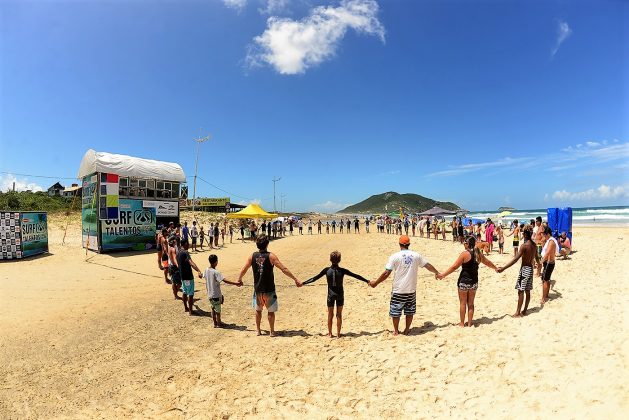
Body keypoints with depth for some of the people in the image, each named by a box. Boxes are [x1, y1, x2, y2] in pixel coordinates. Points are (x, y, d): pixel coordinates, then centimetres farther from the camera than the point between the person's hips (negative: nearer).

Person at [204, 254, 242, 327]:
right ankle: (219, 324, 22)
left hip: (210, 294, 7)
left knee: (213, 309, 20)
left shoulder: (206, 270, -1)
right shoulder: (216, 272, -24)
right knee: (218, 310, 9)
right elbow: (225, 280, -32)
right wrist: (236, 283, -33)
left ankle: (215, 323, 30)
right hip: (216, 295, -7)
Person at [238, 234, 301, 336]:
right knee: (271, 311, 12)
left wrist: (239, 279, 28)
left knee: (258, 310, 22)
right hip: (269, 289, -3)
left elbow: (244, 270, 8)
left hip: (258, 289, 3)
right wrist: (295, 279, -13)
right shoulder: (271, 256, -13)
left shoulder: (252, 256, -2)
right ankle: (272, 331, 20)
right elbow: (284, 269, -17)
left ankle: (258, 330, 31)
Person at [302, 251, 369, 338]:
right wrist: (367, 281, 5)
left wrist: (303, 283, 4)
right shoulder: (342, 270, -9)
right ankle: (338, 334, 17)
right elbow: (356, 276, -3)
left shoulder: (327, 270, -8)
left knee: (330, 315, 14)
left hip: (331, 294, 0)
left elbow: (315, 278, -5)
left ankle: (330, 334, 22)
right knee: (339, 314, 12)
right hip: (340, 294, 0)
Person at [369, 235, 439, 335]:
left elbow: (386, 273, -11)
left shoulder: (395, 256, -10)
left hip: (398, 290, -3)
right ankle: (407, 329, 29)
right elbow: (428, 265, 12)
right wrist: (437, 273, 30)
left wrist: (375, 283, -1)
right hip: (411, 289, 3)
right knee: (410, 310, 19)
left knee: (395, 310, 12)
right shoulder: (416, 255, 0)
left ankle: (396, 330, 23)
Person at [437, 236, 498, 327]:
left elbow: (454, 266, -15)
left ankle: (462, 323, 15)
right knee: (471, 303, 15)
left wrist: (443, 274, -11)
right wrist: (496, 268, 42)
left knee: (463, 303, 8)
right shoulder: (479, 254, 3)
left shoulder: (465, 254, -14)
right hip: (474, 282, 5)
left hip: (464, 281, -5)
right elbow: (488, 263, 21)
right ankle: (469, 323, 21)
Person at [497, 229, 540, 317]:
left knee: (520, 291, -2)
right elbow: (536, 257, 20)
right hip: (530, 269, 8)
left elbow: (515, 259, -25)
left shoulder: (524, 245, -20)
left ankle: (518, 312, 3)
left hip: (524, 269, -8)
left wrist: (503, 268, -27)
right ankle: (524, 311, 21)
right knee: (527, 291, 12)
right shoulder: (534, 245, 5)